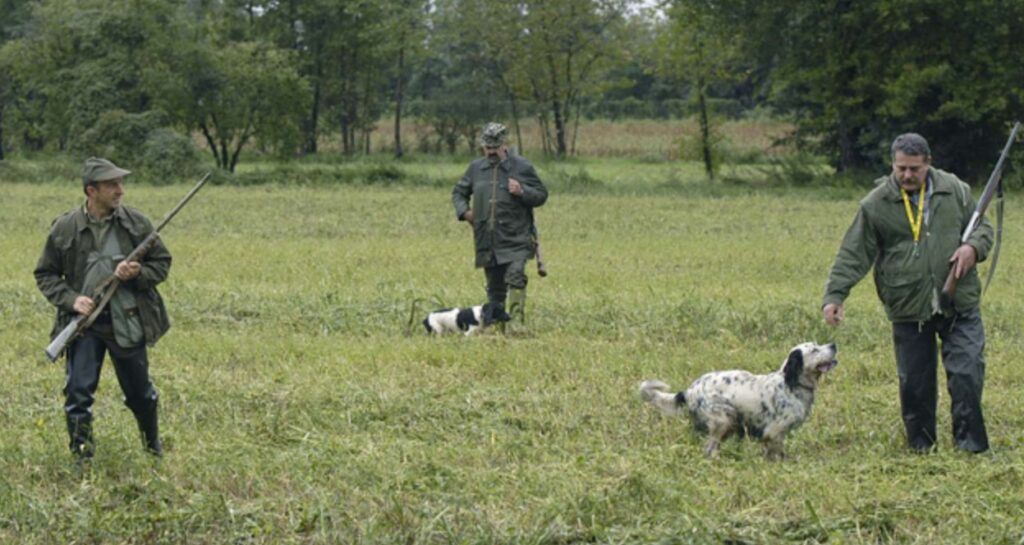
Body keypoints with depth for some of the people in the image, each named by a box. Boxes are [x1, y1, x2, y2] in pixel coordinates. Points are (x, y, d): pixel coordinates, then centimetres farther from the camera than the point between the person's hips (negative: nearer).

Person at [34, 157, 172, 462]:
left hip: (128, 322, 1)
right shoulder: (64, 229, -7)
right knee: (78, 392, -7)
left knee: (140, 392, 14)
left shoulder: (136, 223, -3)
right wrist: (71, 299, -14)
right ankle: (82, 460, 6)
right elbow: (45, 275, 2)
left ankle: (153, 446, 39)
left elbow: (162, 263, 5)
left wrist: (139, 273, -16)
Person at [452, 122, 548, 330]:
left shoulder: (522, 167, 0)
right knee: (494, 286, 11)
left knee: (515, 276, -21)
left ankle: (516, 322, -24)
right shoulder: (476, 168, 11)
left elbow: (541, 195, 3)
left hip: (515, 240, -4)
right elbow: (459, 192, 23)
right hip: (487, 241, 4)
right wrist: (463, 211, 4)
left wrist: (522, 192, -16)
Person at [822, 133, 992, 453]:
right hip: (908, 309, 0)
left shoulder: (956, 191, 3)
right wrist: (834, 296, -11)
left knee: (967, 376, -5)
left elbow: (983, 228, 14)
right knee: (914, 383, 7)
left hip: (960, 306, 1)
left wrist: (974, 247, -10)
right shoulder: (876, 205, -2)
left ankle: (971, 447, 3)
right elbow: (853, 255, -1)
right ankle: (921, 447, 20)